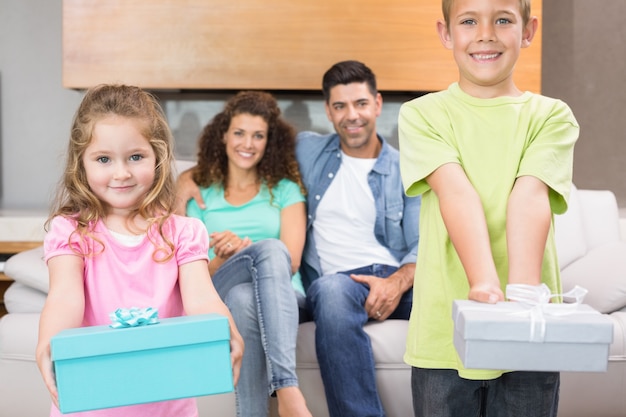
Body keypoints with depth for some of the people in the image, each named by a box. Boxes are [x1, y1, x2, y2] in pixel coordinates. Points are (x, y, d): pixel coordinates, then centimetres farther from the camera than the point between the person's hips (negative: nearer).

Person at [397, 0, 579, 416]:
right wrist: (484, 283, -29)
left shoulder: (551, 116, 6)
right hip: (444, 333, 0)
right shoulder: (422, 114, 4)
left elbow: (529, 197, -12)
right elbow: (456, 192, -14)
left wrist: (522, 292, -27)